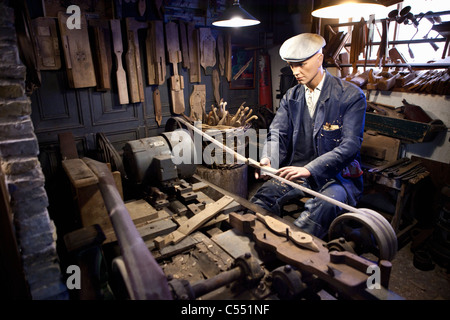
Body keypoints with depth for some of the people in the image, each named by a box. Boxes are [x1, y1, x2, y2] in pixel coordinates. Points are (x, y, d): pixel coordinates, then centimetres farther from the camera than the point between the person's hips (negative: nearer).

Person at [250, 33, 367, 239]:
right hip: (298, 172, 4)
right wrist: (267, 160, -22)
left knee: (326, 204, -36)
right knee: (266, 193, -24)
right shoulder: (291, 97, 11)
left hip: (337, 176, -3)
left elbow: (350, 146, -15)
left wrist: (308, 169, -28)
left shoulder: (351, 96, -6)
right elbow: (277, 133, 2)